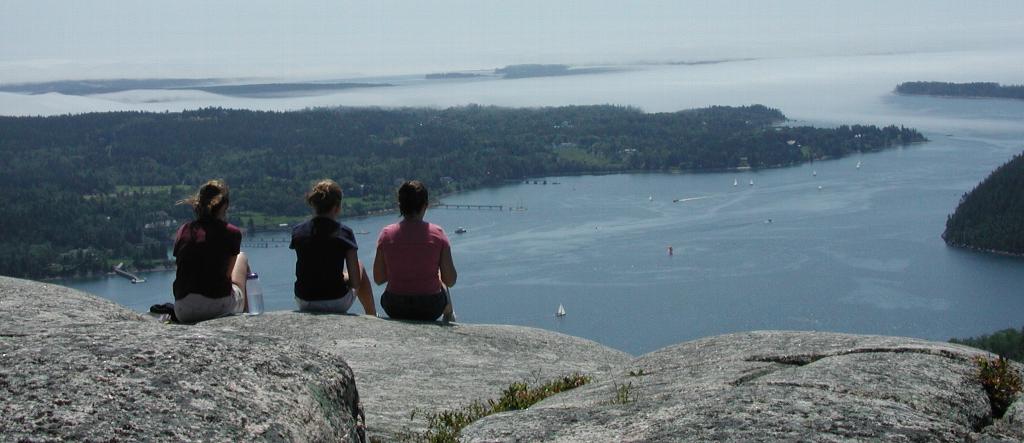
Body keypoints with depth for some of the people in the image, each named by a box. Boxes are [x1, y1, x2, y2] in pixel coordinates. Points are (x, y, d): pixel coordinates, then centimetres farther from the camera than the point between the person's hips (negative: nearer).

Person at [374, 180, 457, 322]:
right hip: (429, 309, -1)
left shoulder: (387, 233, -9)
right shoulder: (437, 233, -12)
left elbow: (378, 279, -3)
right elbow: (450, 281, -10)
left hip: (395, 309, 1)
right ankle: (449, 319, 60)